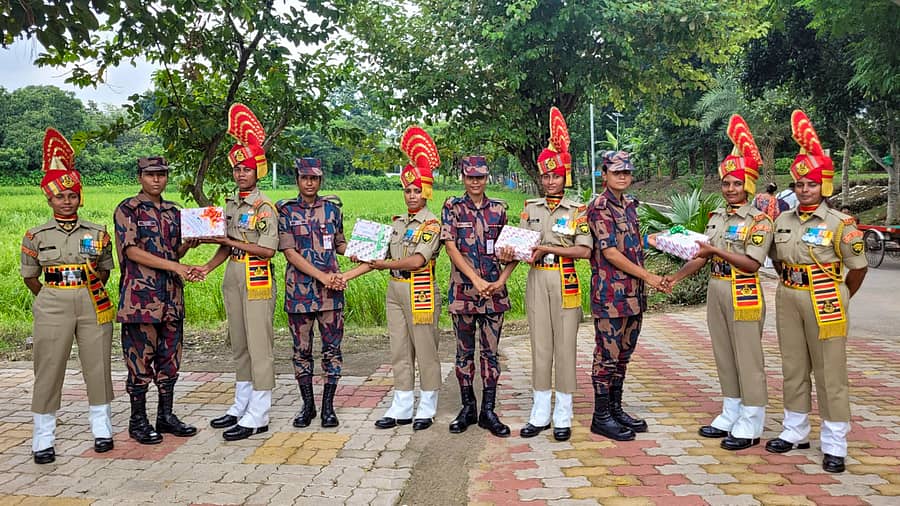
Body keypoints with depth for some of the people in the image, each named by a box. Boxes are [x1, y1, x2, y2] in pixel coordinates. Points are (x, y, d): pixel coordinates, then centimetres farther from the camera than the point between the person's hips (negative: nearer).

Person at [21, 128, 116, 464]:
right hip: (52, 307, -1)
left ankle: (101, 430, 20)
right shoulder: (36, 235, 3)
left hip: (93, 304, 1)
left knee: (98, 367, 5)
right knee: (48, 370, 1)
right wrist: (49, 300, 11)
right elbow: (30, 277, 11)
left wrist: (97, 277, -10)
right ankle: (43, 440, 12)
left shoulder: (98, 232, 5)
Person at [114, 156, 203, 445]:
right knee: (140, 359, 0)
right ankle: (138, 421, 12)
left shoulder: (174, 212, 15)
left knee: (169, 359, 10)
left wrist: (188, 245, -1)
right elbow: (132, 251, -12)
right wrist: (174, 266, -18)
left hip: (172, 296, 6)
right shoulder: (127, 209, -3)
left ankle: (166, 416, 21)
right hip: (140, 296, -6)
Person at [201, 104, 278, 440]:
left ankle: (258, 416, 1)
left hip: (257, 278, -8)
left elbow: (268, 250, -16)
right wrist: (207, 267, 3)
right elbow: (226, 246, 17)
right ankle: (241, 406, 27)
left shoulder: (264, 207, -9)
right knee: (239, 345, 15)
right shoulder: (231, 204, 13)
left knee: (259, 346, -4)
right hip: (232, 277, 8)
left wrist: (234, 242, -15)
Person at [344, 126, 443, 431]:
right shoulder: (398, 223, 13)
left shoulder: (432, 224, -8)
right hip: (394, 290, 7)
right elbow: (379, 257, 11)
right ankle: (402, 409, 20)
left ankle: (426, 409, 16)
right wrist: (347, 275, 3)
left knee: (425, 350, 3)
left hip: (420, 291, -7)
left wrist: (384, 264, -14)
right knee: (400, 351, 11)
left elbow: (417, 261, -20)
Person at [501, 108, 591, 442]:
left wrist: (547, 248, -17)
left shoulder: (578, 210, 0)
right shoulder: (530, 208, 10)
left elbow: (584, 251, -10)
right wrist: (510, 254, -17)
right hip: (536, 281, 3)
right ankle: (540, 414, 15)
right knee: (540, 346, 6)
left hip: (565, 282, -3)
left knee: (565, 346, 2)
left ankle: (563, 417, 11)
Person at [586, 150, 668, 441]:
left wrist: (643, 282, 15)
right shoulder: (599, 206, -11)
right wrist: (648, 276, -15)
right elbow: (610, 252, -17)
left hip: (633, 293, 8)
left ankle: (615, 408, 26)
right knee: (607, 356, -1)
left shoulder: (629, 205, 15)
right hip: (610, 294, -8)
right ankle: (601, 417, 9)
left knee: (623, 354, 14)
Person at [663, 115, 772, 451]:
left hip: (744, 295, -7)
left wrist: (717, 251, -23)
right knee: (724, 356, 13)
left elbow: (752, 263, -17)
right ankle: (730, 416, 25)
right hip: (716, 291, 7)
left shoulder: (759, 220, -8)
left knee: (748, 359, 0)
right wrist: (674, 277, -2)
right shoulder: (716, 218, 11)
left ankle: (751, 425, 11)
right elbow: (701, 258, 9)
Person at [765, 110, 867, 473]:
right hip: (788, 300, 5)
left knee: (830, 373, 2)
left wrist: (841, 299, 2)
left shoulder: (839, 223, -9)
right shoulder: (783, 221, 6)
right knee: (793, 368, 14)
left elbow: (858, 267, -5)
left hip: (824, 303, -5)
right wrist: (790, 286, 13)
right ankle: (795, 431, 28)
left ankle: (834, 446, 10)